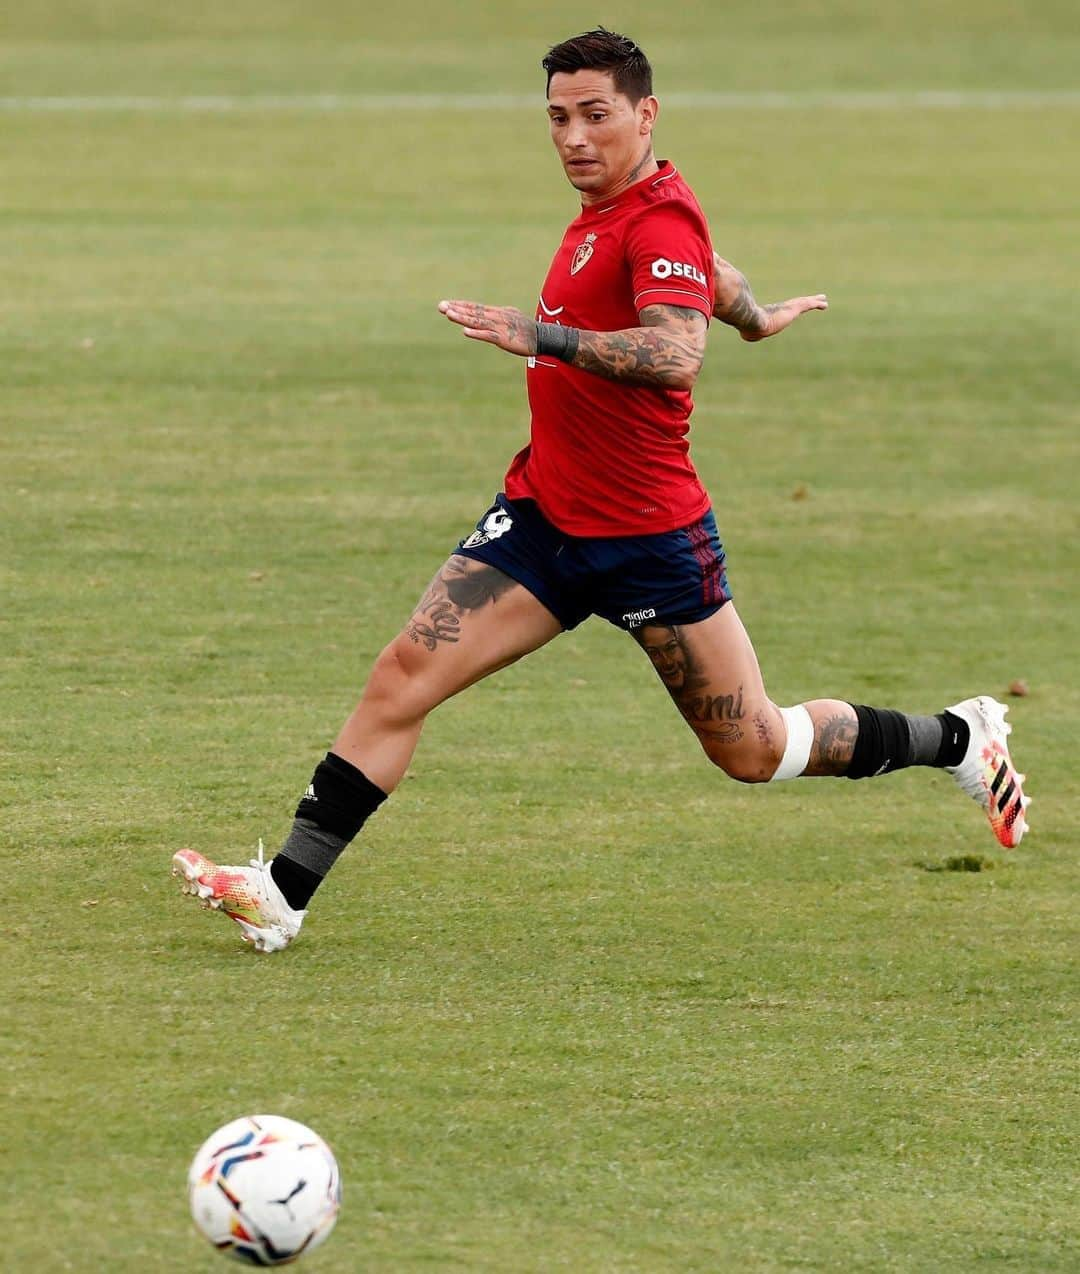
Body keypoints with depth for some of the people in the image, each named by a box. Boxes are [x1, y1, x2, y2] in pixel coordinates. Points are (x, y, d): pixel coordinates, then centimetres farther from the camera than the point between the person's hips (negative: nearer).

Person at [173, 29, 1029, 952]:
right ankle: (283, 894, -8)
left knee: (754, 752, 4)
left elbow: (678, 355, -36)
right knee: (404, 675, -8)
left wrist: (542, 336, -44)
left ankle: (962, 740, 27)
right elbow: (715, 279, 28)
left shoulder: (659, 219, -18)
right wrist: (758, 320, 49)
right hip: (543, 518, 8)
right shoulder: (602, 212, 8)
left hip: (648, 536, -8)